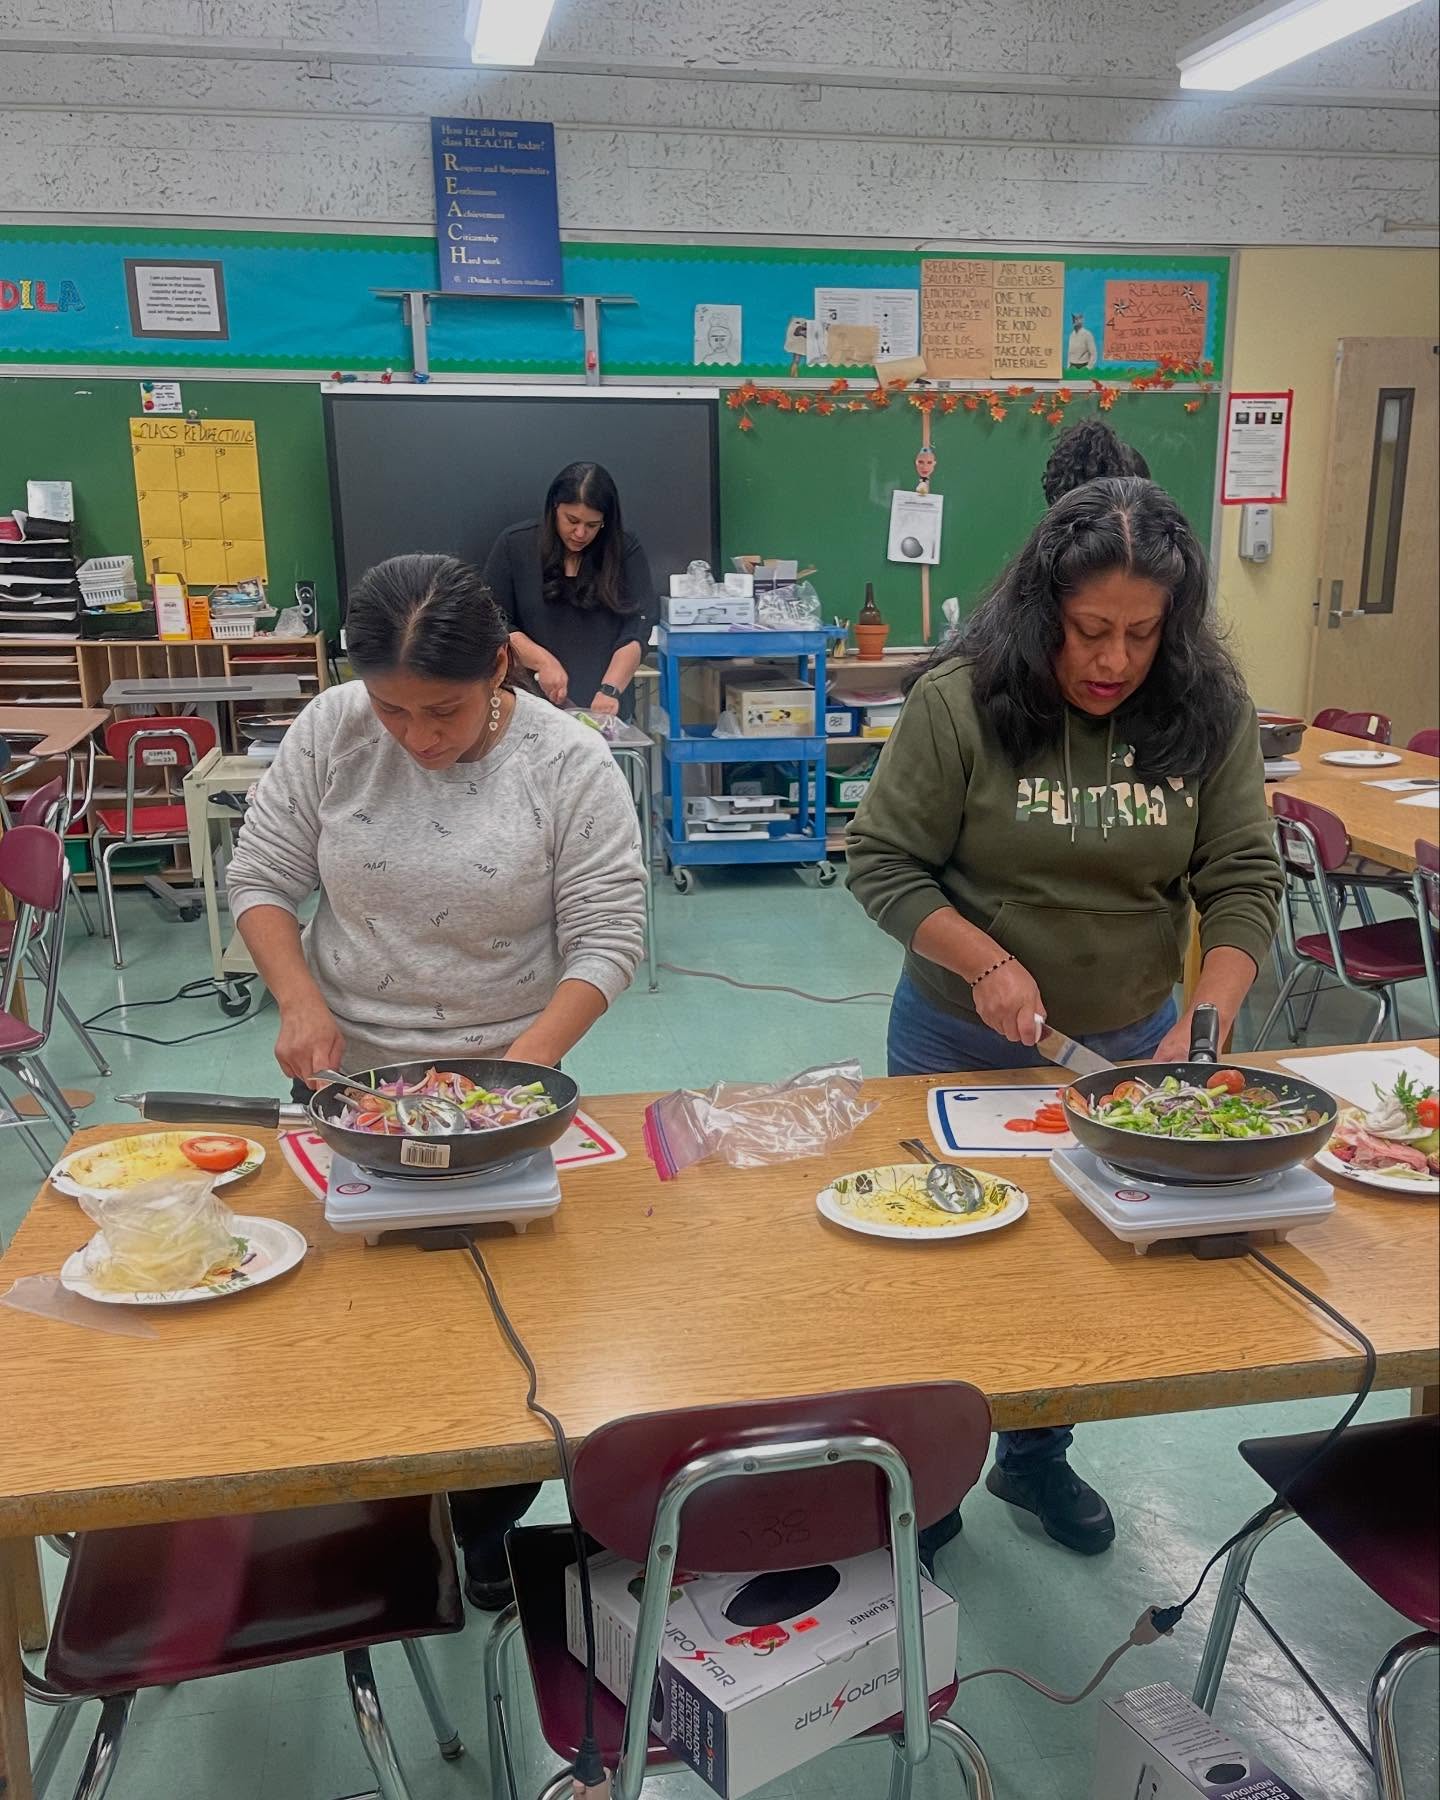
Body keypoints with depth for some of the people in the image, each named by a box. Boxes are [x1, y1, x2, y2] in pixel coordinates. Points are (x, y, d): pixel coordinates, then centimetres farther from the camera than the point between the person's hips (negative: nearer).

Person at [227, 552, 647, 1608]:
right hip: (346, 1075, 2)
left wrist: (528, 1063, -25)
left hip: (502, 1078, -2)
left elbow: (608, 937, -14)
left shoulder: (568, 761, -15)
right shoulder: (331, 731, -8)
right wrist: (301, 1001, -15)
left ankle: (485, 1533, 31)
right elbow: (262, 881, 0)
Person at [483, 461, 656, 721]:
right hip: (530, 703, 0)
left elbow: (637, 627, -7)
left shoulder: (626, 550, 0)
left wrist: (610, 690, -21)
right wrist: (543, 661, -16)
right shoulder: (514, 544, 0)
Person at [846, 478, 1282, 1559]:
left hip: (1127, 1044, 3)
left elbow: (1244, 882, -8)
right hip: (963, 1040, -2)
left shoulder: (1212, 711, -10)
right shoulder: (960, 700, -18)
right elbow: (882, 863, -13)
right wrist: (986, 963, -25)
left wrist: (1205, 1023, -22)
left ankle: (1036, 1457, 44)